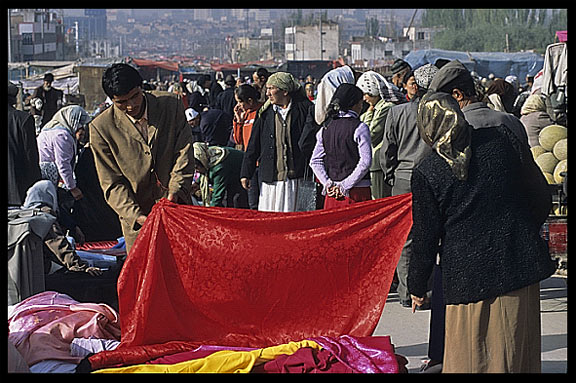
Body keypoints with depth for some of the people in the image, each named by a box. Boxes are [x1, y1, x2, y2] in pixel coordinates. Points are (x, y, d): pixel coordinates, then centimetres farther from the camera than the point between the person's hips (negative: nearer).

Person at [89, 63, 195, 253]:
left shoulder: (171, 105, -4)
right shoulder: (101, 128, -9)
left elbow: (184, 154, -2)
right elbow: (112, 184, -7)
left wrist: (174, 192, -17)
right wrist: (136, 216, -21)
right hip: (136, 214, -1)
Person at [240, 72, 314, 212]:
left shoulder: (304, 110, 1)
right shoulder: (265, 113, 9)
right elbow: (253, 147, 12)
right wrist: (246, 174, 10)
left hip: (297, 178, -2)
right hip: (271, 178, 3)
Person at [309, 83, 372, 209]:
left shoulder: (326, 127, 8)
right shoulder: (360, 127, -8)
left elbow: (315, 161, 6)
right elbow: (365, 161, -14)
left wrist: (327, 183, 1)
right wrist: (346, 185, -10)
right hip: (358, 190, -5)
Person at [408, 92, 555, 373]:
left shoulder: (426, 173, -9)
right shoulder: (502, 141, -3)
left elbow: (425, 237, -4)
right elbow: (540, 197, 5)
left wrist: (417, 287, 10)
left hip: (468, 275, -3)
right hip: (519, 265, 3)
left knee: (469, 357, 9)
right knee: (518, 351, 15)